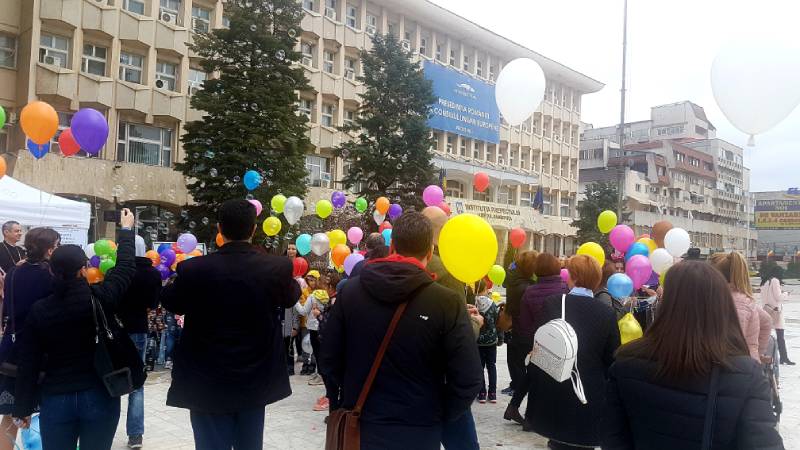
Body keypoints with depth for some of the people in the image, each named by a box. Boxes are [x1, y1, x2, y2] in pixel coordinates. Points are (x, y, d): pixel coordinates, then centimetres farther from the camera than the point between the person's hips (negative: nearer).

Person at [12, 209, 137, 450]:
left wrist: (23, 407, 10)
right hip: (100, 398, -1)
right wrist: (126, 229, 20)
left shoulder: (38, 310, -5)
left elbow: (28, 365, -1)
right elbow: (125, 268, 6)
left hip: (55, 401, 2)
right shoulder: (100, 298, -11)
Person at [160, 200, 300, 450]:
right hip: (255, 382, 2)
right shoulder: (277, 268, -12)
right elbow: (290, 298, 11)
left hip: (208, 384, -2)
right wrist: (296, 282, 33)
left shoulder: (194, 270, -17)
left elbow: (171, 303, 4)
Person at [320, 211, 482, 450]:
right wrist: (439, 416, 1)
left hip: (359, 426, 3)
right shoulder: (447, 303, -17)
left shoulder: (350, 290, -6)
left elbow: (329, 359, 1)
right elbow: (468, 380, -16)